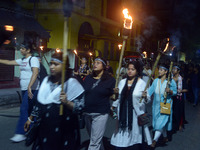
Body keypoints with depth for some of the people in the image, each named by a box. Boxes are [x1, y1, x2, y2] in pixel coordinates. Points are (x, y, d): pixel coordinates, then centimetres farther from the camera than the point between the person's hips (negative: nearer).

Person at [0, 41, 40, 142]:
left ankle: (20, 133, -5)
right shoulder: (22, 60, 16)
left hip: (31, 89, -8)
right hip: (24, 89, 8)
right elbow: (9, 62, 22)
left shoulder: (33, 59, -10)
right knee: (29, 110, 12)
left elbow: (35, 73, -23)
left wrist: (29, 87, -31)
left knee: (24, 109, -10)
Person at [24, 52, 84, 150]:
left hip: (64, 130, -4)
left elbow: (80, 106, -13)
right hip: (44, 127, 5)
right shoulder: (46, 80, 7)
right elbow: (39, 102, 15)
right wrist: (30, 119, 19)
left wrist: (67, 102, -29)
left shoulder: (72, 83, -10)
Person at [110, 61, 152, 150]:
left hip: (135, 114, -3)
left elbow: (148, 99, -4)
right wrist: (114, 105, 10)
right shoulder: (122, 82, 9)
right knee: (121, 138, 3)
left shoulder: (141, 83, -2)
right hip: (123, 114, 3)